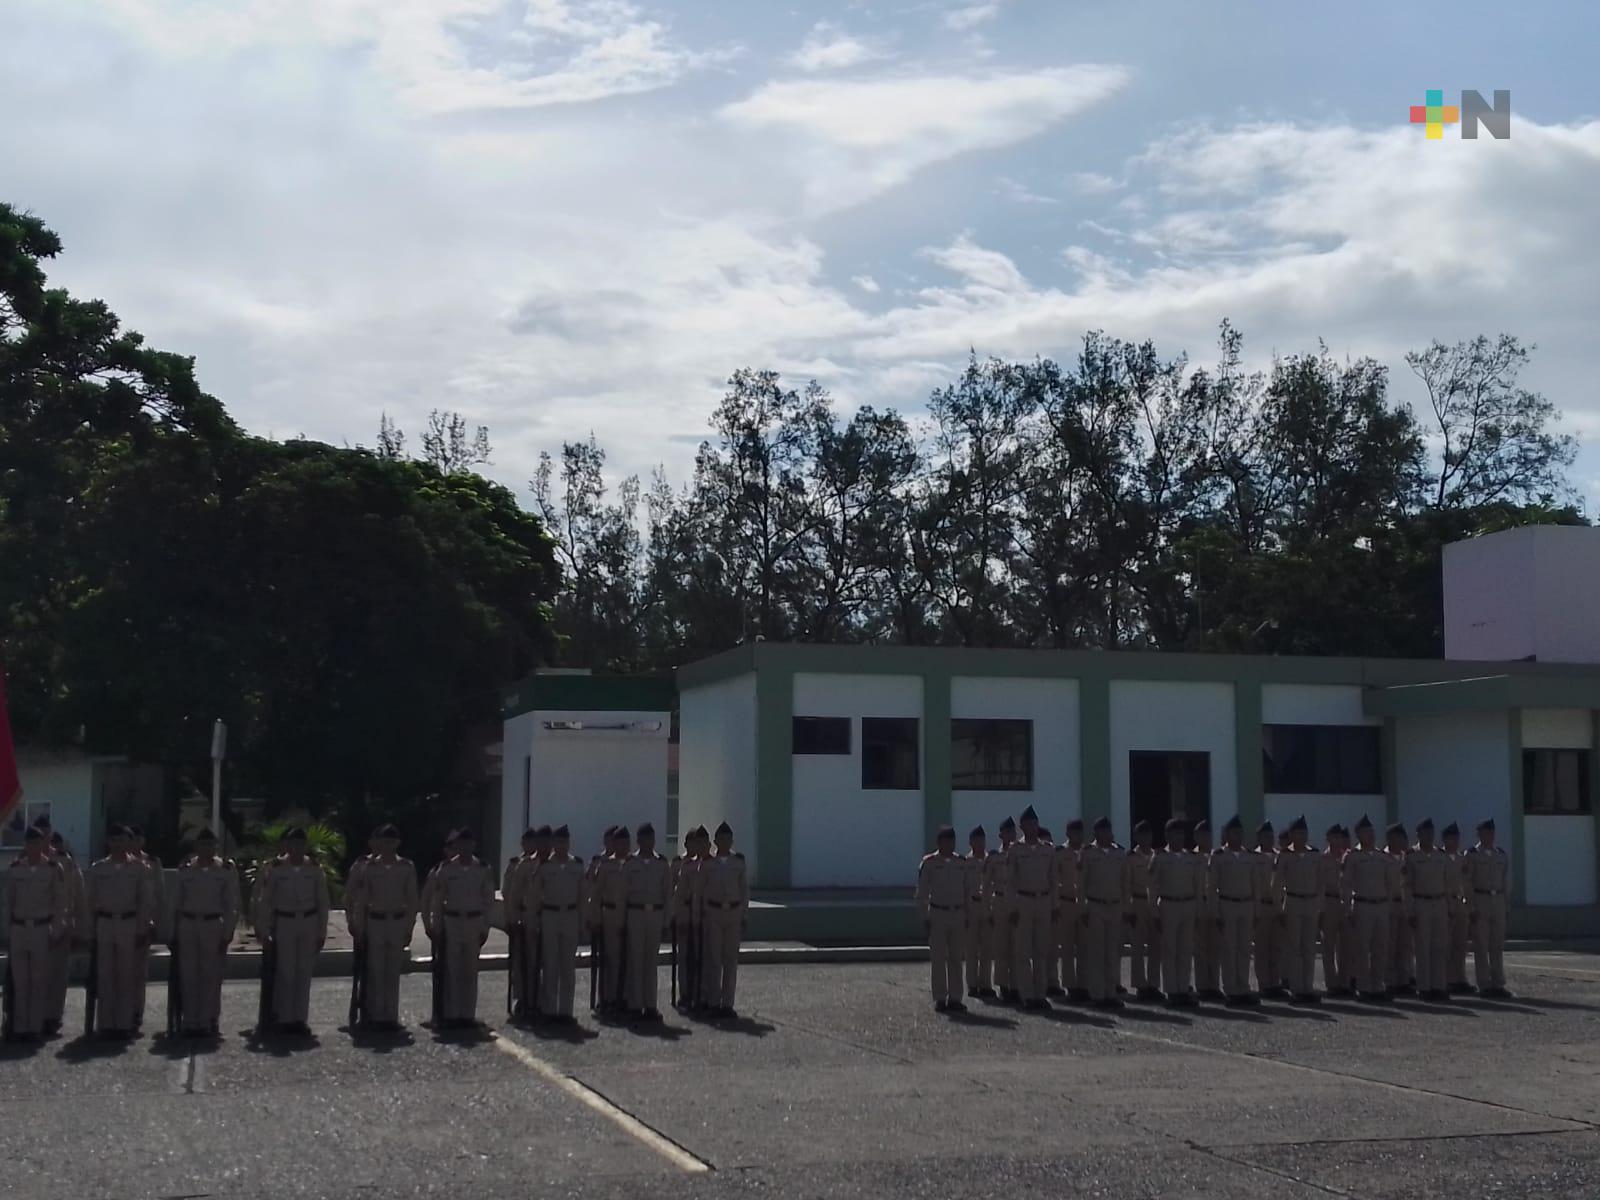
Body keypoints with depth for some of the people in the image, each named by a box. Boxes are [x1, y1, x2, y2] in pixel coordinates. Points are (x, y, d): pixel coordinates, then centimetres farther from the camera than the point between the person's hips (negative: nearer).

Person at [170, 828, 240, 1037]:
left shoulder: (227, 870, 1)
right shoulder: (185, 870, 9)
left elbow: (232, 905, 0)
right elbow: (176, 902, 11)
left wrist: (227, 934, -7)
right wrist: (174, 934, 6)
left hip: (214, 927, -2)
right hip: (188, 925, 2)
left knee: (211, 976, -2)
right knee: (189, 975, 2)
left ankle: (208, 1022, 5)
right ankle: (190, 1022, 9)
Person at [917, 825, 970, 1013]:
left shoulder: (962, 864, 10)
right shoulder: (929, 863, -1)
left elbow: (967, 892, 15)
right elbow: (921, 893, -1)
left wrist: (968, 916, 10)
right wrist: (924, 918, -6)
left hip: (958, 915, 3)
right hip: (937, 914, -3)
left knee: (956, 958, 4)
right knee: (938, 958, -1)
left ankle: (955, 998, 9)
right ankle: (940, 999, 4)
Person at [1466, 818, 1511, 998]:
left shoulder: (1501, 855, 11)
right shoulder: (1472, 855, -4)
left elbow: (1506, 881, 14)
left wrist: (1505, 904, 7)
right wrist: (1471, 908, -12)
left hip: (1498, 901, 5)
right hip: (1479, 900, -5)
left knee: (1498, 946, 7)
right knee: (1481, 946, -1)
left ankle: (1498, 984, 13)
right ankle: (1484, 985, 2)